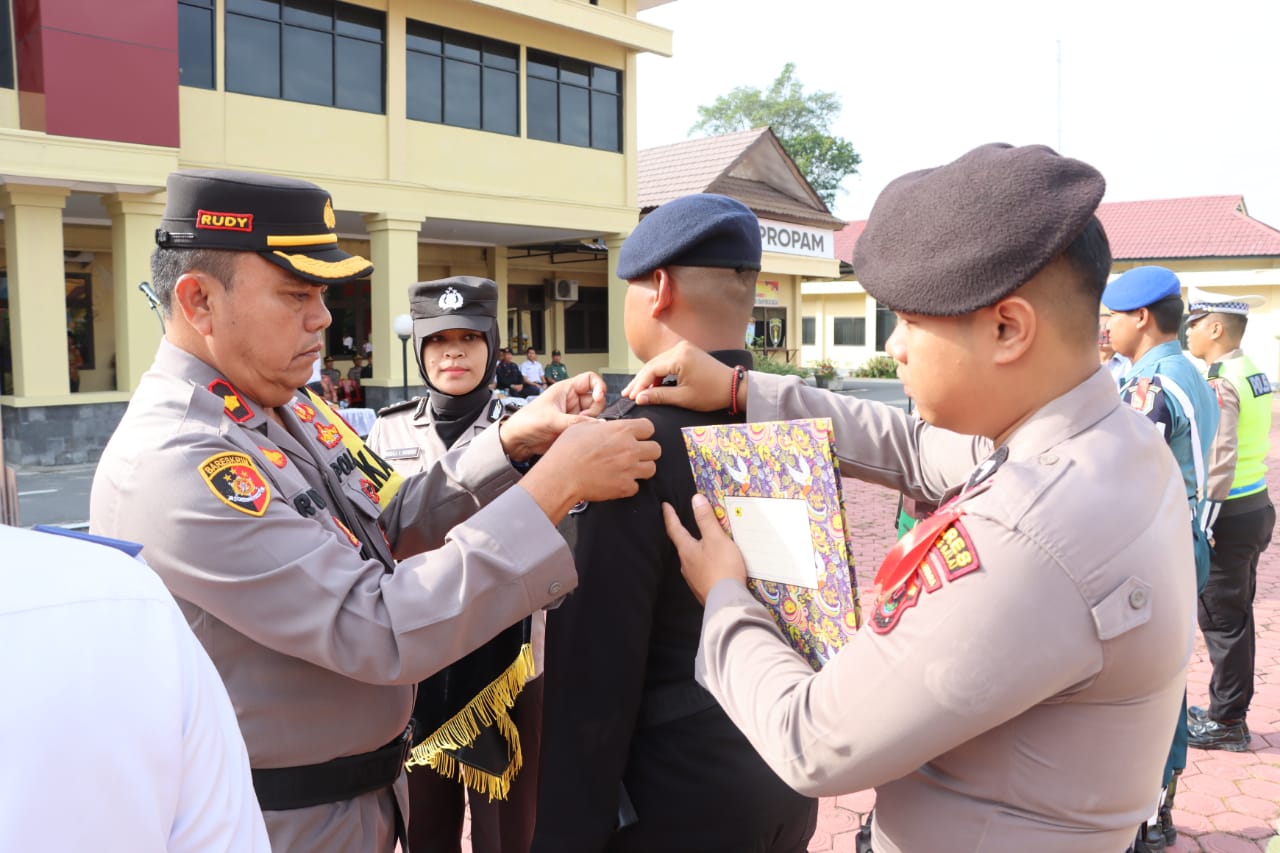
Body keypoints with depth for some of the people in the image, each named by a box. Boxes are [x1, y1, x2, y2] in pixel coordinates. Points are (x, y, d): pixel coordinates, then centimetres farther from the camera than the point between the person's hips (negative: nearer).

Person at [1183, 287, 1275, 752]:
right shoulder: (1255, 374, 10)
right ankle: (1228, 711, 28)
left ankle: (1227, 722, 11)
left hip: (1227, 516, -9)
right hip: (1255, 506, 9)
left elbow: (1219, 460, -24)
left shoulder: (1219, 384, -18)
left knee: (1221, 621, 1)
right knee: (1236, 615, 16)